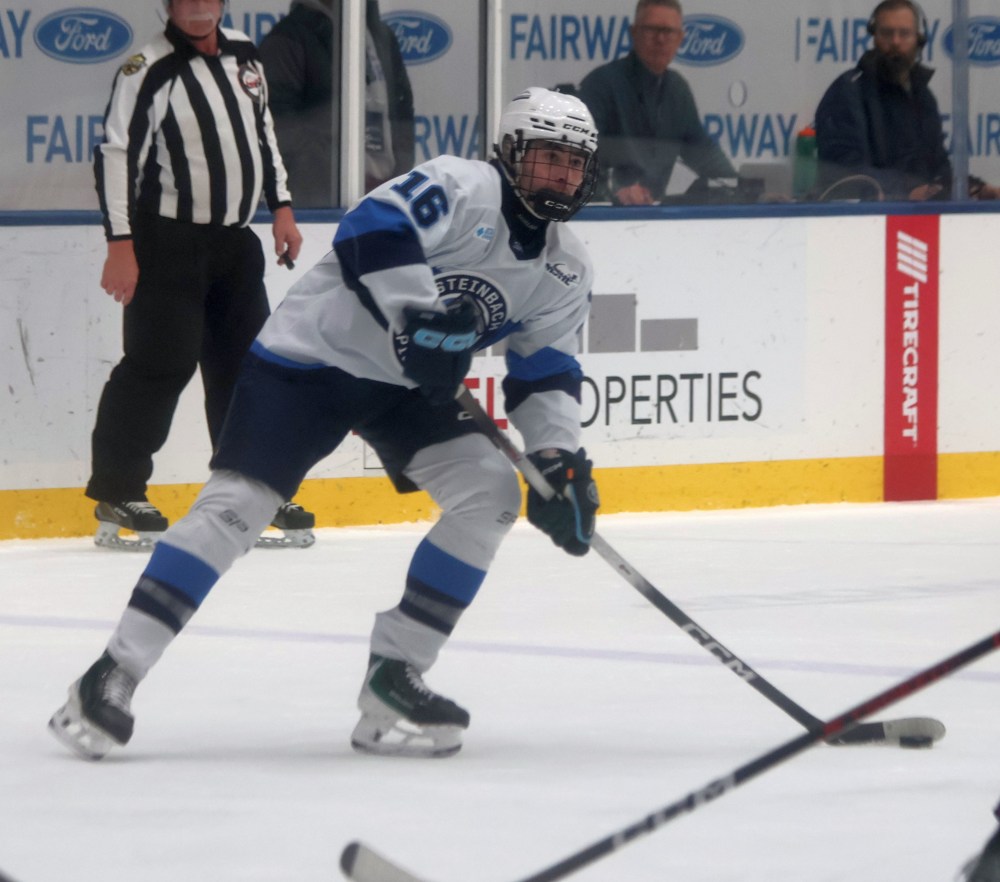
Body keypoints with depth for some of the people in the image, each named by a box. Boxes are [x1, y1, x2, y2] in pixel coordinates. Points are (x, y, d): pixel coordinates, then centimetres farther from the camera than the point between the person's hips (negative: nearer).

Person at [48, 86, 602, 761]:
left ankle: (393, 680, -5)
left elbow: (547, 371, 6)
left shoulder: (567, 273, 4)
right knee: (235, 504, -16)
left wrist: (561, 458, -8)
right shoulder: (461, 188, -17)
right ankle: (115, 674, -12)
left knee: (490, 495, -12)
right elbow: (372, 230, -32)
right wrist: (418, 314, -38)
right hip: (314, 353, -7)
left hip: (411, 384, 7)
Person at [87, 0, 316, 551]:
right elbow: (115, 154, -15)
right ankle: (116, 491, -2)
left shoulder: (243, 57, 8)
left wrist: (281, 206, 15)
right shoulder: (148, 71, -13)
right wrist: (121, 246, -19)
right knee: (161, 363, -10)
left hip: (234, 241, 7)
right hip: (167, 241, -7)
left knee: (247, 361, 8)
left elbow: (262, 131, 21)